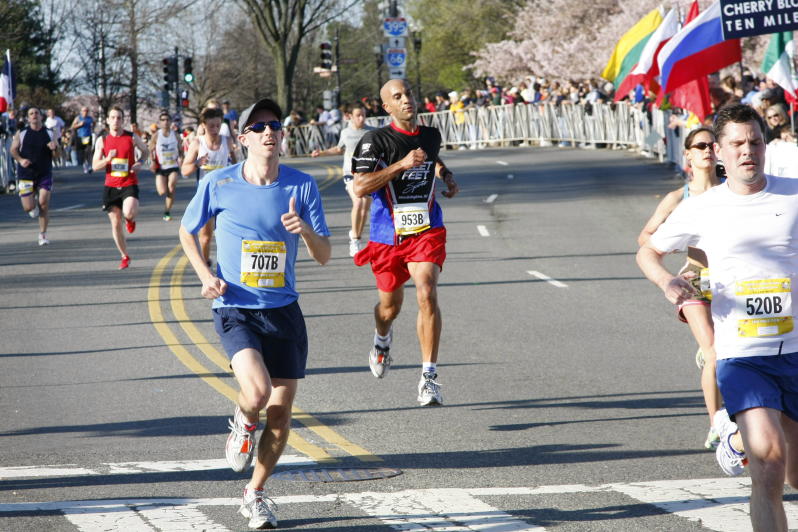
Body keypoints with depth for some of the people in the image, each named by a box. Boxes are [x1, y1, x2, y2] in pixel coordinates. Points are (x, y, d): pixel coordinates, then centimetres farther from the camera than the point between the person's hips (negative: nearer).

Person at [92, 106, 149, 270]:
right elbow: (95, 166, 0)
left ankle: (131, 219, 12)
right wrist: (108, 159, -19)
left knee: (128, 213, -28)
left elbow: (145, 150, 17)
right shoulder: (102, 140, 1)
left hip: (129, 184, -2)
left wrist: (140, 162, -4)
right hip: (111, 186, 2)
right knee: (115, 223, 4)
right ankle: (124, 256, 20)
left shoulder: (132, 137, -1)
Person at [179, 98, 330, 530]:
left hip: (284, 311, 3)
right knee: (257, 390, -26)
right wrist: (206, 275, -4)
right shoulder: (218, 184, -5)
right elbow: (187, 232, 11)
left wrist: (305, 230, -21)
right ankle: (243, 422, 12)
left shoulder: (301, 186, -1)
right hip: (235, 310, -3)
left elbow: (324, 256, 0)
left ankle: (255, 494, 25)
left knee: (281, 411, 3)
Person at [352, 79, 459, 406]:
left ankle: (429, 377, -16)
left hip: (426, 231, 1)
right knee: (390, 306, 14)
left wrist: (446, 176, 12)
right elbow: (360, 187, -21)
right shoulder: (376, 141, -9)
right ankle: (382, 341, 52)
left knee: (427, 295, -20)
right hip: (388, 235, -1)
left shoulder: (431, 135, 6)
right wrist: (402, 164, -25)